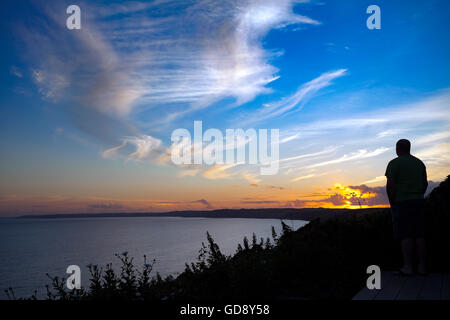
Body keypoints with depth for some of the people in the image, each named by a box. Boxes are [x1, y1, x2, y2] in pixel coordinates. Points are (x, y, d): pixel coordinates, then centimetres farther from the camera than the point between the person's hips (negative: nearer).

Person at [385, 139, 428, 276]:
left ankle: (408, 267, -5)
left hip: (402, 202, -6)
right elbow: (425, 184, 17)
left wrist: (392, 202, -3)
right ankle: (422, 267, 10)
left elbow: (390, 185, -12)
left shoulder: (394, 163, -5)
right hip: (419, 202, 6)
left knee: (405, 235, -4)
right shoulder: (420, 163, 15)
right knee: (420, 235, 7)